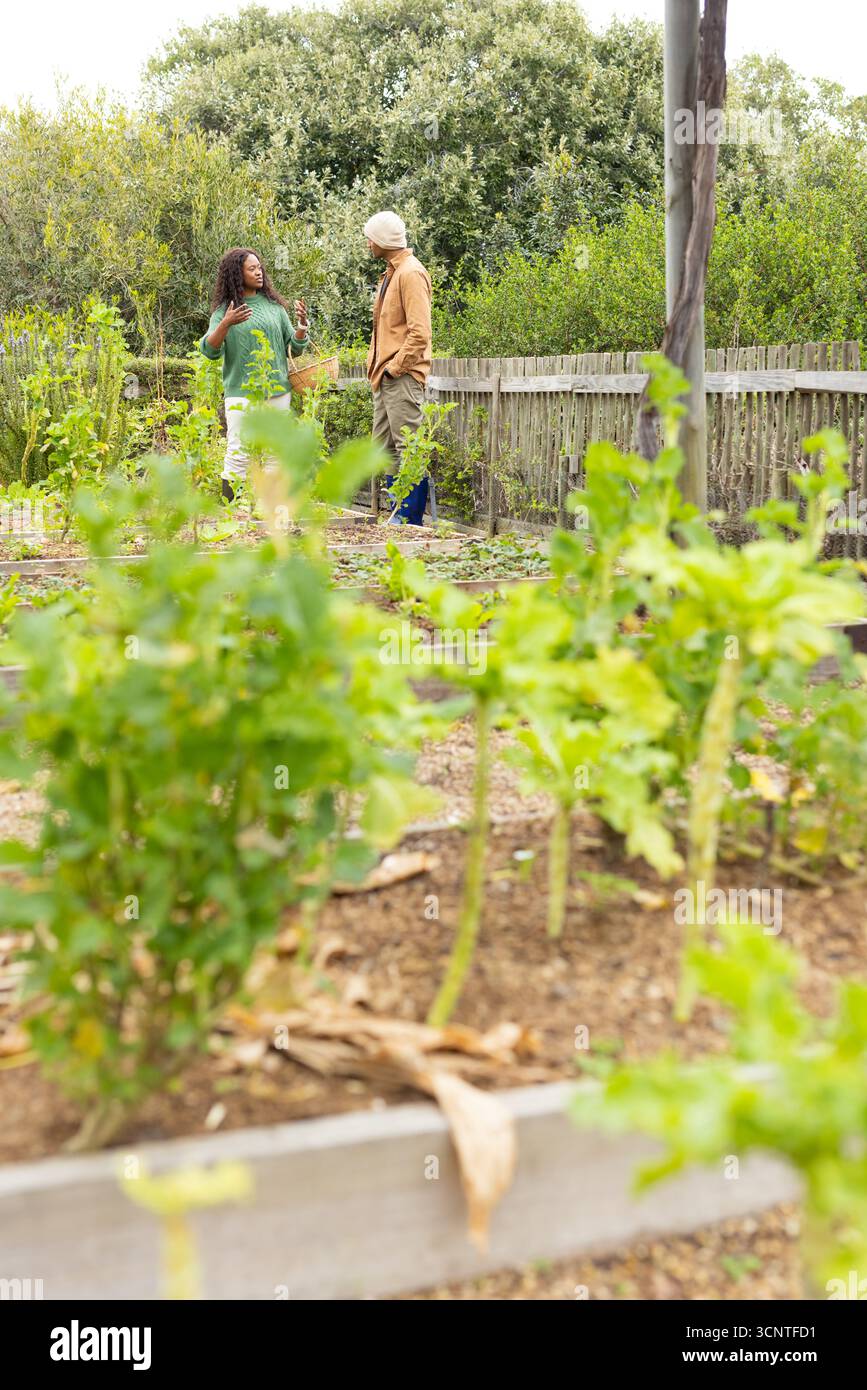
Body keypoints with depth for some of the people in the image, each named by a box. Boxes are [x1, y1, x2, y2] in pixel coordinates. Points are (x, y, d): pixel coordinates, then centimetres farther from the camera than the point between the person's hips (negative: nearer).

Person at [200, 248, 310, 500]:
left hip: (278, 391, 3)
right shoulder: (224, 311, 3)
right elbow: (210, 350, -7)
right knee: (238, 453, -8)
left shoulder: (274, 306, 11)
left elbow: (295, 349, 13)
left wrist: (302, 324, -6)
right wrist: (226, 324, -23)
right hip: (241, 393, -3)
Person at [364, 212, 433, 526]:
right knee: (386, 448, 12)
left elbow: (419, 332, -20)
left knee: (408, 449, -9)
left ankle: (411, 520, -7)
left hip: (403, 377, -11)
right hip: (385, 377, 11)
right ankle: (398, 515, 17)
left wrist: (396, 367, -17)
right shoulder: (391, 274, 20)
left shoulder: (411, 273, -12)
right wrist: (377, 366, 15)